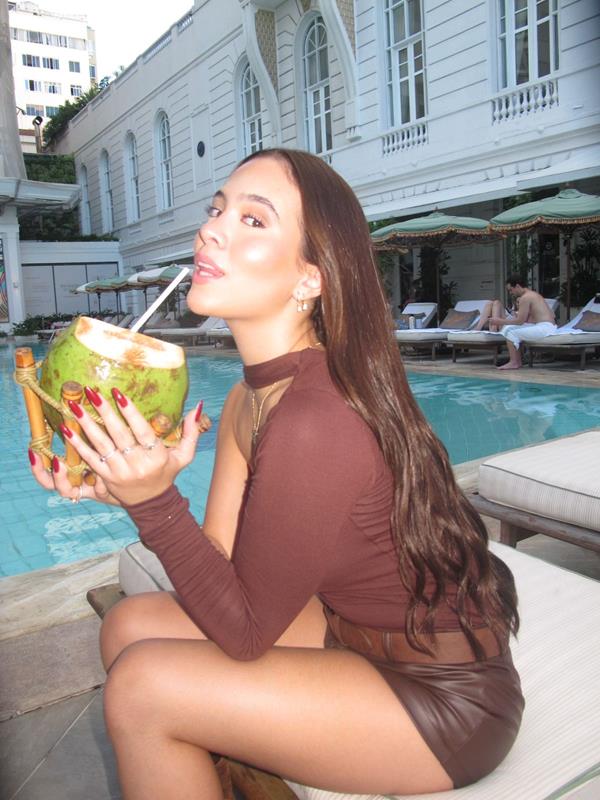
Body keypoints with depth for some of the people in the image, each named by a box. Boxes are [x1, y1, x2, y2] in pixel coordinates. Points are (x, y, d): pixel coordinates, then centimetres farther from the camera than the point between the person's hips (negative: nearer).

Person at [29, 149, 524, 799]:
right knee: (131, 625, 5)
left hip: (444, 698, -7)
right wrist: (125, 487, -17)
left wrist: (155, 500, -26)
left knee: (141, 687, -13)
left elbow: (244, 631, -18)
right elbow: (220, 561, -5)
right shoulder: (251, 397, -2)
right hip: (353, 634, 7)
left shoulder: (315, 426, -30)